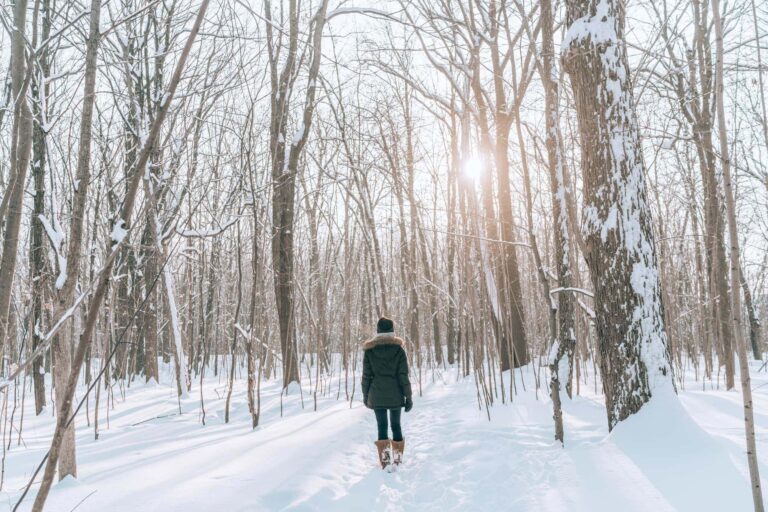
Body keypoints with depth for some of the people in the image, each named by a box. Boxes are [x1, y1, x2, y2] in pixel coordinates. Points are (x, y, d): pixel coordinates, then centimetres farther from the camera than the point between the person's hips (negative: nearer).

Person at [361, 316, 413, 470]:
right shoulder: (399, 349, -5)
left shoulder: (369, 350, -2)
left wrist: (365, 395, 11)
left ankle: (385, 461, 2)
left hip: (377, 395, 0)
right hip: (395, 395, 0)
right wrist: (408, 396, 0)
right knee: (396, 425, 12)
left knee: (382, 426, 6)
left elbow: (366, 375, 1)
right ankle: (397, 459, 16)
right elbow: (403, 376, -6)